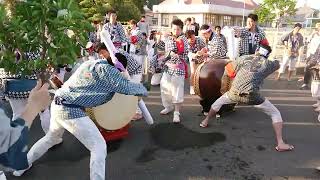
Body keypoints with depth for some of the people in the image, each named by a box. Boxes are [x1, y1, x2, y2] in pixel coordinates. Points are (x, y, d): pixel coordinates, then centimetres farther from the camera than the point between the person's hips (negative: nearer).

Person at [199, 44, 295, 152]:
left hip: (234, 93, 2)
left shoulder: (244, 58, 13)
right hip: (252, 96, -2)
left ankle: (205, 122, 46)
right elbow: (277, 64, 35)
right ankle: (280, 144, 7)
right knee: (276, 114, 16)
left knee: (218, 101, 34)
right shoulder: (268, 64, 13)